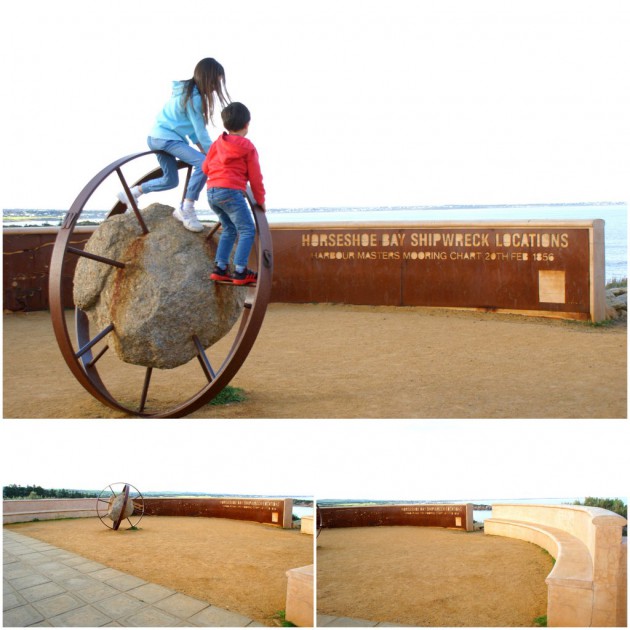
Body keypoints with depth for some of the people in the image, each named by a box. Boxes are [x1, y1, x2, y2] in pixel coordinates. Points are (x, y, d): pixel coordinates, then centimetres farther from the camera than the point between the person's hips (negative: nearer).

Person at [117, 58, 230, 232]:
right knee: (203, 163, -23)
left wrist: (202, 147, 7)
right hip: (167, 138, -10)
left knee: (170, 180, 20)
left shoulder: (186, 91, 12)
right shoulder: (193, 97, -17)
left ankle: (131, 193, 28)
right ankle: (186, 210, -21)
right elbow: (199, 129, -15)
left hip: (157, 137, 10)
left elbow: (192, 126, 14)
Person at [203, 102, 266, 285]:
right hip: (231, 191, -7)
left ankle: (220, 268, 13)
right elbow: (255, 177, 1)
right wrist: (260, 200, 12)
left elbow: (205, 168, 19)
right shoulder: (248, 148, 0)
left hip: (212, 192, 7)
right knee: (247, 230, -3)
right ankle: (240, 272, -12)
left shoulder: (217, 143, 15)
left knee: (229, 229, 20)